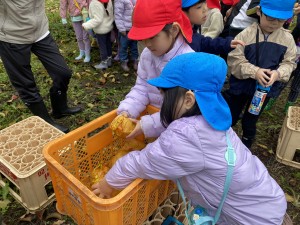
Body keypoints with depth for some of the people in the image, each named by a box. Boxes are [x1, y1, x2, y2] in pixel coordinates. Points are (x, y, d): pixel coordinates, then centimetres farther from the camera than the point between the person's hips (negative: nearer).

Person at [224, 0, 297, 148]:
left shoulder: (287, 38, -5)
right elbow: (234, 60, -16)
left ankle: (246, 146, 44)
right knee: (230, 118, 14)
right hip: (241, 85, -2)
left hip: (265, 88, 2)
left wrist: (278, 73, -23)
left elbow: (289, 62, 0)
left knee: (250, 121, 19)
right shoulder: (246, 34, -15)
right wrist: (254, 71, -29)